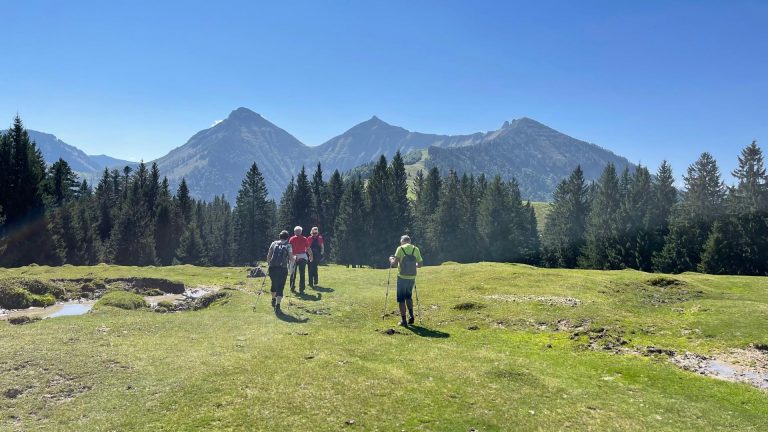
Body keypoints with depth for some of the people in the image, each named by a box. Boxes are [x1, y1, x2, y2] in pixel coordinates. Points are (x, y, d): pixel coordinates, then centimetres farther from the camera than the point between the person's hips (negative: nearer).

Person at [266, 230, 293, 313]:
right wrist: (294, 259, 17)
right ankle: (277, 304, -17)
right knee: (280, 287, -2)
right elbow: (291, 258, -5)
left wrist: (268, 264, 19)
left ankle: (273, 300, 43)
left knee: (274, 284, 24)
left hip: (272, 268, 3)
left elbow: (268, 255, 7)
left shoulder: (274, 243, 9)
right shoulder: (288, 245, 1)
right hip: (283, 268, -3)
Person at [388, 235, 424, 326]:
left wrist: (391, 260, 9)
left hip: (402, 277, -4)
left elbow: (395, 262, -13)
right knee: (409, 296, 23)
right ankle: (411, 316, 14)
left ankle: (403, 320, 5)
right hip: (412, 277, 4)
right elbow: (420, 264, 5)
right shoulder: (416, 249, 5)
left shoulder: (400, 248, -5)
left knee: (401, 299, 5)